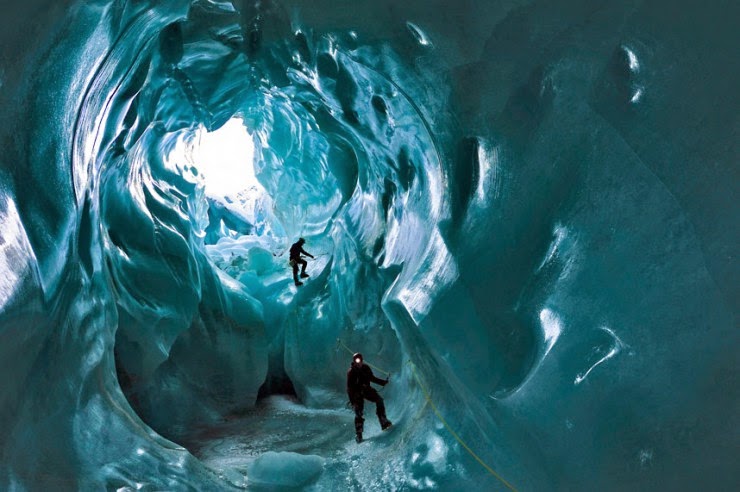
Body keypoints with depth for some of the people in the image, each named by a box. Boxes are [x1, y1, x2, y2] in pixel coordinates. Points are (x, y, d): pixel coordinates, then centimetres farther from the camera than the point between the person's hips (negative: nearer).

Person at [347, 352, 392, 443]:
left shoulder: (366, 368, 2)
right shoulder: (351, 372, -10)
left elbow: (372, 378, 17)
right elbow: (349, 387, -9)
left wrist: (383, 382, 7)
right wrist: (352, 400, -14)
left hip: (366, 390, 4)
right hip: (357, 393, -4)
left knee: (379, 400, -17)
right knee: (358, 413, -8)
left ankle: (384, 422, -14)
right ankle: (359, 435, 0)